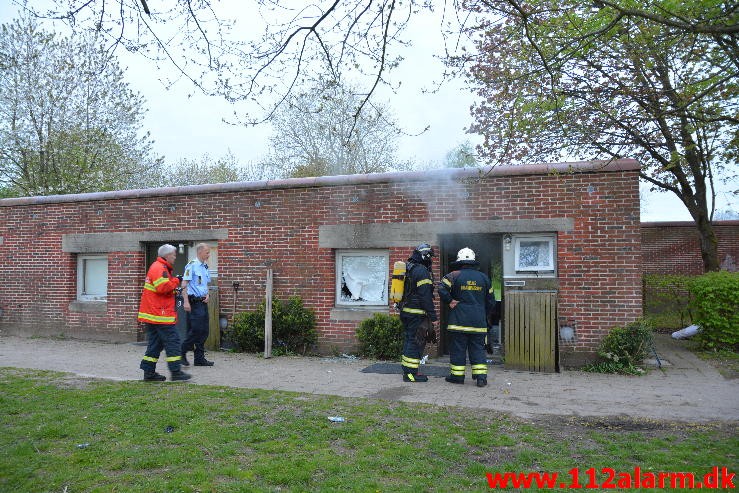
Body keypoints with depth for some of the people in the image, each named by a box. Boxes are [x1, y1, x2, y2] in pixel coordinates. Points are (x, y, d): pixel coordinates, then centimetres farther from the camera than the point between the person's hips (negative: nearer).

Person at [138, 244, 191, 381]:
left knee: (156, 343, 13)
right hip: (160, 313, -11)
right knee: (172, 341, -5)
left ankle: (149, 372, 15)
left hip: (151, 314, 11)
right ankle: (176, 372, -1)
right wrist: (176, 281, -11)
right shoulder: (159, 268, -13)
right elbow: (163, 287, -25)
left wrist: (174, 291, 10)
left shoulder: (159, 267, 22)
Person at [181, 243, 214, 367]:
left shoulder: (205, 267, 15)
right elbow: (184, 284, -14)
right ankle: (182, 352, 6)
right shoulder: (192, 265, -10)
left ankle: (199, 358, 15)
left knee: (204, 331, 8)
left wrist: (207, 295, 6)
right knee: (196, 330, -10)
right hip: (194, 302, -8)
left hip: (203, 302, 9)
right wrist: (186, 301, -20)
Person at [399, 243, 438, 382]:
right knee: (416, 342, -4)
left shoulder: (407, 269, 15)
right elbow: (426, 296, -19)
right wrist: (433, 317, -16)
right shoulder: (422, 271, -15)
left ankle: (407, 370, 21)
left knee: (409, 340, 15)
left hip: (406, 312, 9)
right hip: (416, 313, -9)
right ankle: (410, 373, -1)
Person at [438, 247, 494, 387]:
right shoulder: (484, 278, 9)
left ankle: (457, 375, 10)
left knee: (458, 349, 5)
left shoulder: (454, 275, -3)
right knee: (478, 349, 8)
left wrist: (450, 301, -5)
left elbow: (442, 289, -17)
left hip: (459, 320, -3)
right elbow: (490, 301, 13)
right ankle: (481, 376, 3)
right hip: (479, 322, 3)